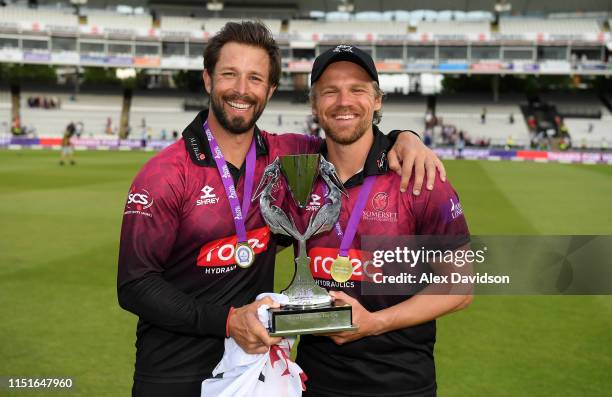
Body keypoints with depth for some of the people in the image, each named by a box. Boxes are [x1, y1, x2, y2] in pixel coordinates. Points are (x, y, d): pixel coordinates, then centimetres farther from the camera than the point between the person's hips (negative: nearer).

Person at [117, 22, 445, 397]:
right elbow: (135, 285, -14)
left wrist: (404, 138, -9)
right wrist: (227, 321, -25)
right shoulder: (164, 174, -14)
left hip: (255, 362, 4)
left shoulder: (283, 156, -2)